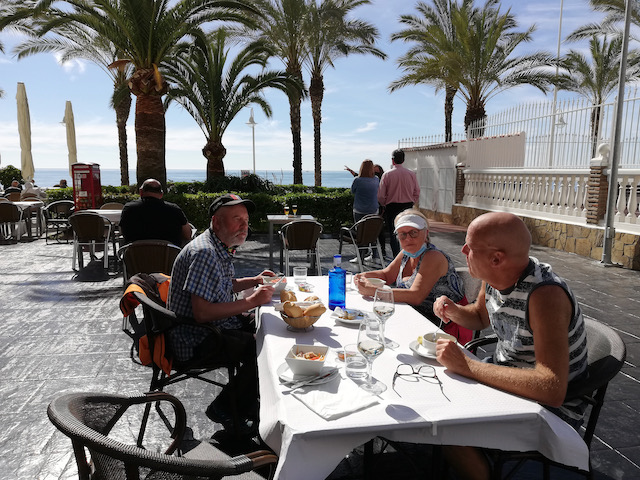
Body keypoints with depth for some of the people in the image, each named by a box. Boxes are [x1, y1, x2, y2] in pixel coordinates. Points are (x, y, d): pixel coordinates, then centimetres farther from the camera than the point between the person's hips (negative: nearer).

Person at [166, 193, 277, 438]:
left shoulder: (223, 247, 8)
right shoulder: (204, 253, -25)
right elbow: (202, 313, -30)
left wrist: (254, 281, 9)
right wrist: (252, 301, -26)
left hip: (216, 325, 10)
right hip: (194, 341, -10)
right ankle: (225, 409, 3)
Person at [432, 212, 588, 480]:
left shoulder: (545, 294, -32)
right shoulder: (494, 277, -7)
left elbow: (552, 390, -39)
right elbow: (480, 317, 15)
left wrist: (466, 366, -35)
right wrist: (453, 311, -8)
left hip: (550, 406, -8)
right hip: (504, 375, 8)